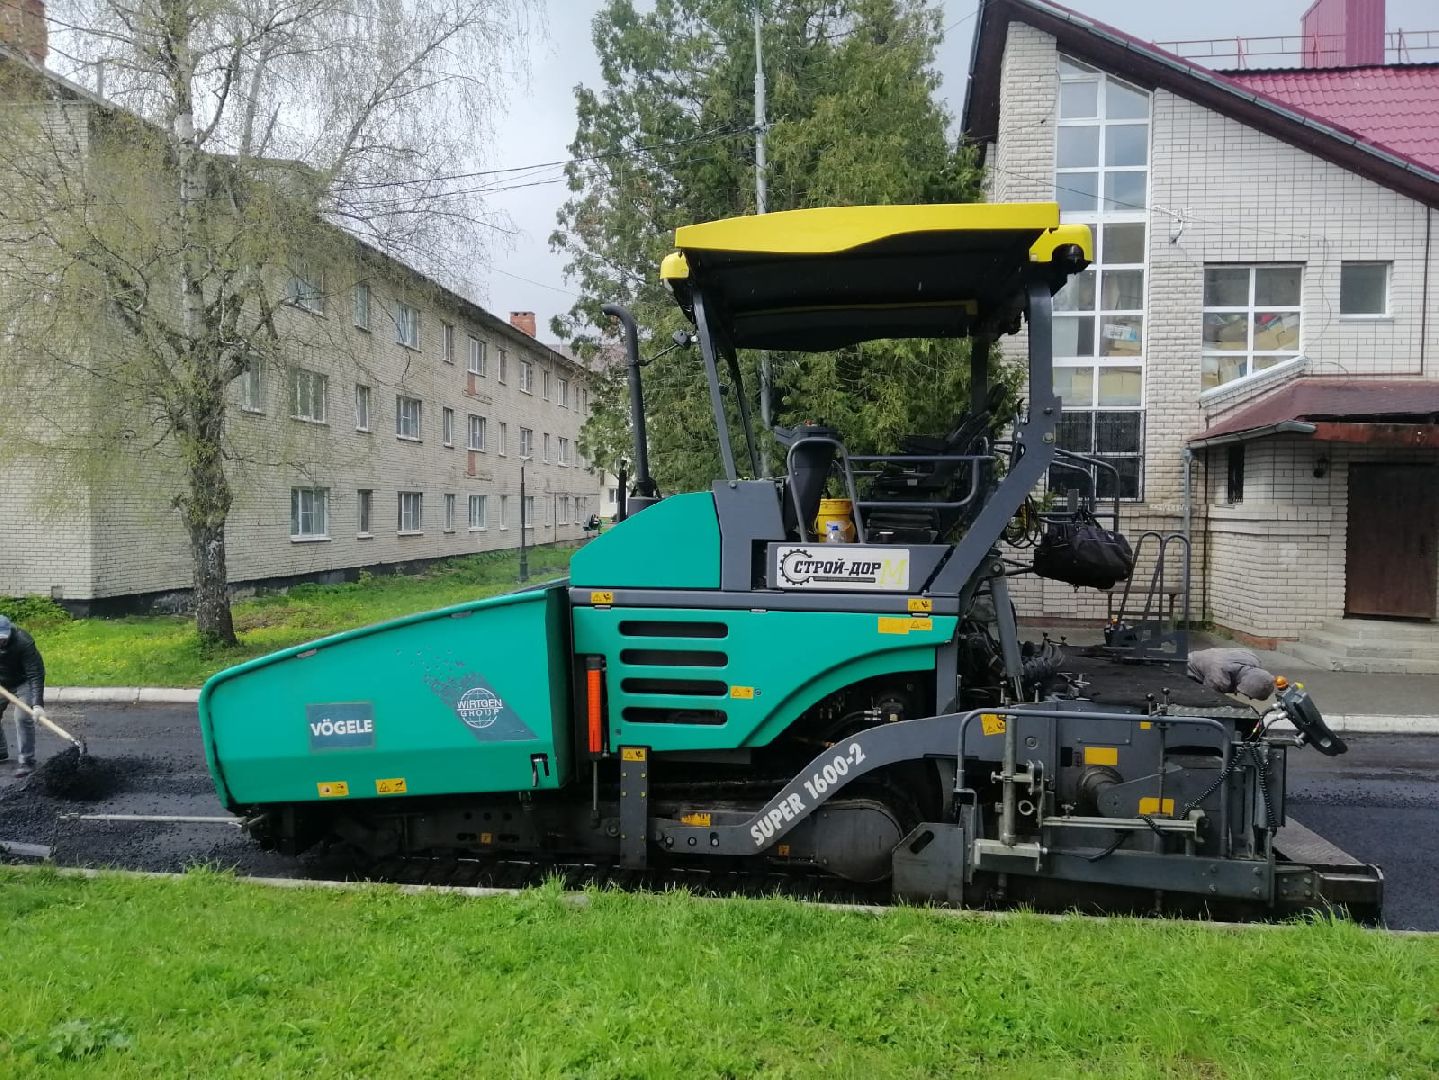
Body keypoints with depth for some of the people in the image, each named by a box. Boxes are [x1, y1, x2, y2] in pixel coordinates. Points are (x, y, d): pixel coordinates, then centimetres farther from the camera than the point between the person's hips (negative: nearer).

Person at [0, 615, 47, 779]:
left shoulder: (24, 643, -35)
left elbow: (36, 675, -36)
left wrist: (38, 704, -42)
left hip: (23, 682, -5)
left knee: (23, 718, -18)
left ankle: (25, 762, -12)